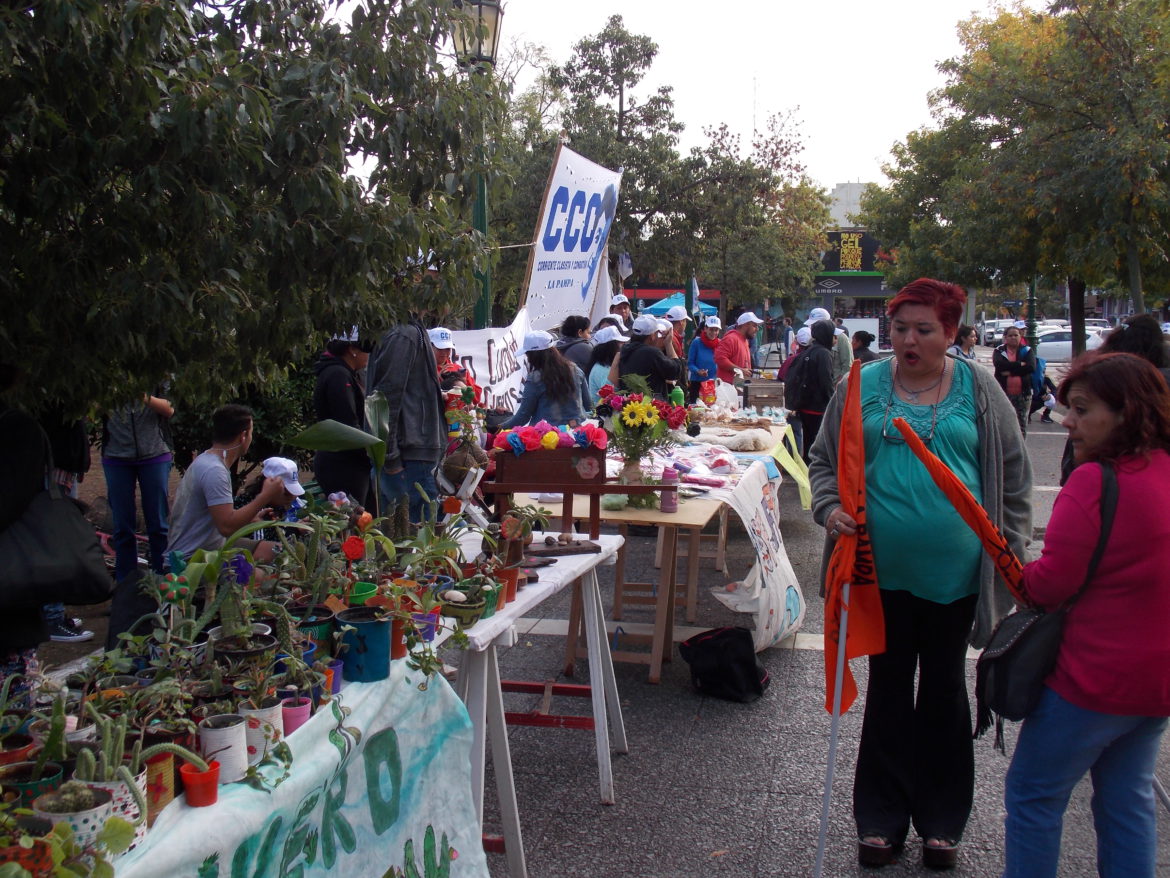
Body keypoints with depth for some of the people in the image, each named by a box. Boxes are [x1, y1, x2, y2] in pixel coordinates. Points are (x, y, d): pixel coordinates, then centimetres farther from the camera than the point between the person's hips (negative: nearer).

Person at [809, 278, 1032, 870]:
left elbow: (1013, 476, 6)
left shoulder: (978, 389, 0)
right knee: (888, 688, 12)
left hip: (955, 571, 0)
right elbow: (824, 459, 9)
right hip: (884, 570, 1)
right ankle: (882, 818, 26)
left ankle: (942, 821, 28)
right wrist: (829, 508, -9)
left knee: (944, 691, 13)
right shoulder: (863, 386, 1)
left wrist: (1010, 549, 2)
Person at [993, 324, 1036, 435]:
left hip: (1023, 394, 1)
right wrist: (1019, 364, -15)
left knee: (1022, 425, 5)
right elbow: (999, 364, -16)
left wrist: (1010, 371, -15)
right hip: (1004, 393, -1)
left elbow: (1031, 367, -11)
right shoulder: (999, 351, 5)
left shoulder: (1027, 350, 7)